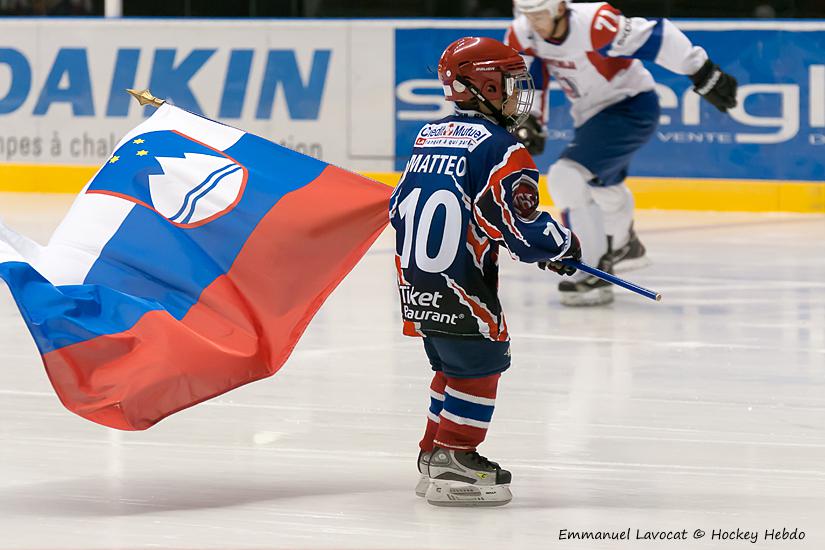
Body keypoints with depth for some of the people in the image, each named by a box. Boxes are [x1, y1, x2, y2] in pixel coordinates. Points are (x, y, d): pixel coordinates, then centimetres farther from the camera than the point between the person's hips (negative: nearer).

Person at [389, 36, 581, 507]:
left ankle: (435, 454, 28)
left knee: (452, 363, 21)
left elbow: (400, 207, 19)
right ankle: (452, 464, -1)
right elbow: (525, 231, -17)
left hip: (417, 285, 9)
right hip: (459, 290, -9)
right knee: (481, 364, 2)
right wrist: (565, 245, 2)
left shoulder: (430, 137, 11)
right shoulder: (501, 150, -14)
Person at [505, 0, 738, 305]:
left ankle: (594, 276, -16)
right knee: (600, 182, 34)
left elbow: (657, 37, -29)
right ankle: (625, 246, 64)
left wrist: (704, 75, -25)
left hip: (631, 107, -9)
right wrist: (528, 121, -19)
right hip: (591, 114, 9)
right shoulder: (523, 35, -14)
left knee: (567, 177, -25)